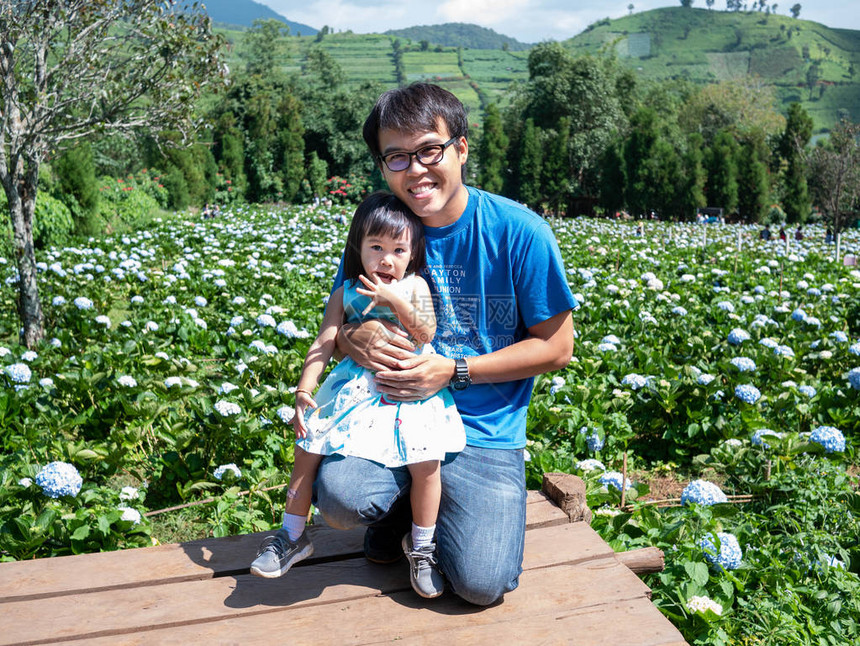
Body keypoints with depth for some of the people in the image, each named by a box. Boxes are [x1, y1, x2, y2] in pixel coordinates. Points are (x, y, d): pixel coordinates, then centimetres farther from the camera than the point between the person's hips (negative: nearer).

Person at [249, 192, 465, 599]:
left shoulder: (415, 287, 2)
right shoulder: (345, 294, 4)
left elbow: (426, 334, -9)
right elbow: (323, 344, -2)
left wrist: (395, 302, -20)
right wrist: (304, 390, -12)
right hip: (356, 389, 2)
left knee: (425, 464, -16)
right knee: (308, 450, -2)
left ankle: (421, 544, 11)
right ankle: (292, 535, 21)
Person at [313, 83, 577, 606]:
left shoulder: (518, 232, -11)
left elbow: (556, 348, -6)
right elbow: (333, 329, 8)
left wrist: (453, 371, -16)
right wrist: (355, 339, -19)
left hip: (485, 432, -2)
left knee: (481, 584, -15)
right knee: (339, 498, -27)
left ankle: (432, 506, 19)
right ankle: (402, 503, 10)